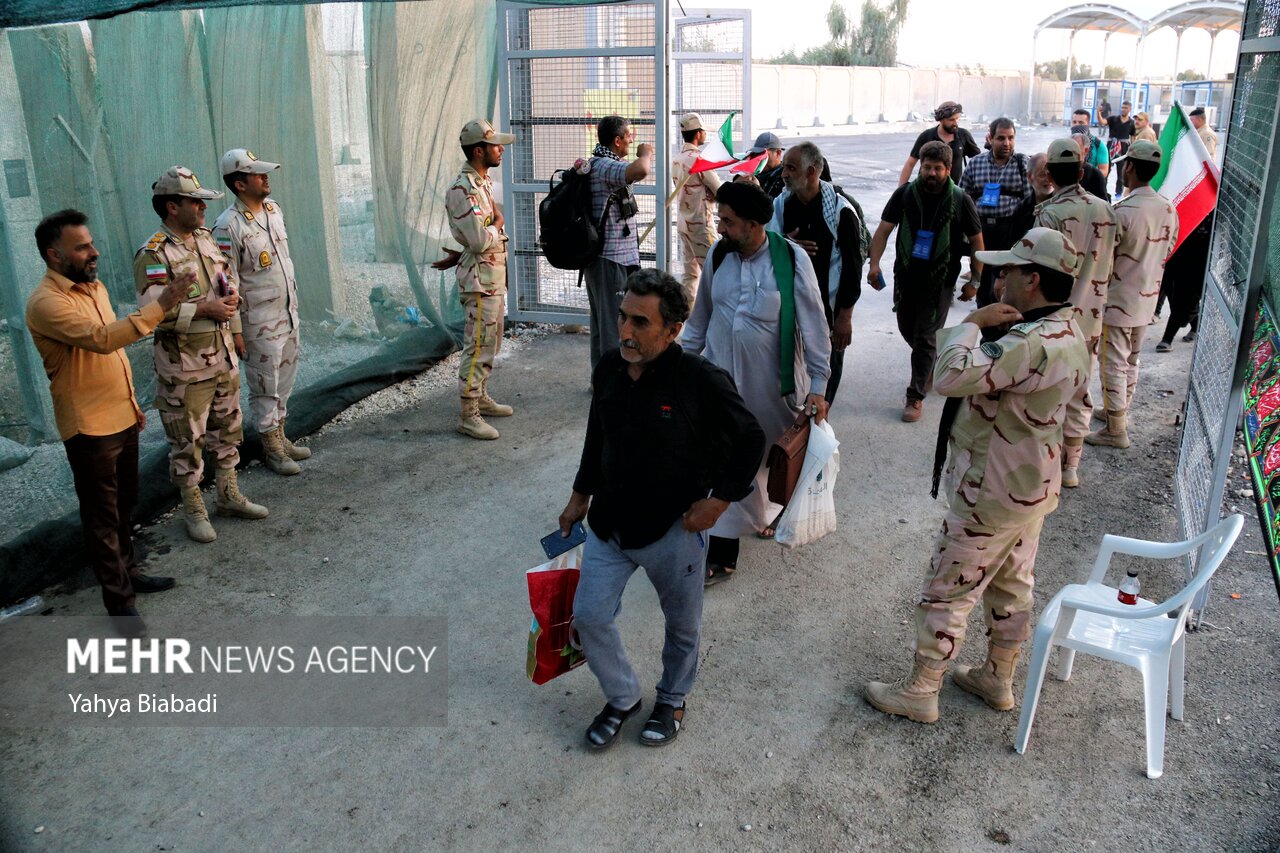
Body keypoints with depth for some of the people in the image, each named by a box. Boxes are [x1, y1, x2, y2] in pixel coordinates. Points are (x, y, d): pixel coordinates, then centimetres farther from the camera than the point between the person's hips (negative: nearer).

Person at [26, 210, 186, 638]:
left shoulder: (94, 287, 8)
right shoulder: (46, 303, -20)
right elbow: (102, 338, -35)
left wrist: (132, 402, 19)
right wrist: (160, 305, -38)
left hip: (122, 418, 8)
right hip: (89, 427, -8)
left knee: (125, 504, 21)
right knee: (102, 514, 4)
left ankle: (127, 572, 37)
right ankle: (119, 599, 14)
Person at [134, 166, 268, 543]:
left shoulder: (206, 238, 7)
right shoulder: (153, 255, -18)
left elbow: (230, 277, 22)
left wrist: (233, 306, 6)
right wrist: (206, 309, -24)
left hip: (223, 358, 8)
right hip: (185, 368, -8)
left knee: (227, 431, 19)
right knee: (187, 441, 6)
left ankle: (229, 495, 35)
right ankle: (193, 509, 21)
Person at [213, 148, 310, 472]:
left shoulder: (274, 208, 5)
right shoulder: (229, 226, -19)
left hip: (288, 315, 7)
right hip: (260, 324, -7)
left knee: (284, 383, 18)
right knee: (265, 389, 6)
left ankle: (280, 437, 33)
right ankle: (272, 450, 19)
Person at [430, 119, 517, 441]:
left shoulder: (483, 182, 12)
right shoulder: (462, 189, -19)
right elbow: (480, 240, -26)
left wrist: (459, 255, 7)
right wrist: (498, 222, -8)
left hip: (495, 276, 10)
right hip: (480, 279, -10)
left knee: (491, 343, 18)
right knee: (478, 347, -5)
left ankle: (481, 398, 32)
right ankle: (468, 416, 2)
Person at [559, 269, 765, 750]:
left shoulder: (701, 380, -22)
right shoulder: (608, 369, -5)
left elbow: (750, 439, -10)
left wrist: (719, 499, -14)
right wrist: (580, 496, 17)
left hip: (674, 529, -4)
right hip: (609, 524, 4)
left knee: (682, 624, 16)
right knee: (589, 616, 7)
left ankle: (673, 700, 44)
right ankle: (622, 698, 33)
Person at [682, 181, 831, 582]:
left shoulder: (791, 259, -15)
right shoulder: (718, 254, -2)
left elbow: (814, 324, -11)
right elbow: (701, 315, 11)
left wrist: (818, 385, -14)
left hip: (772, 381, -3)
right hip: (723, 376, 3)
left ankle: (771, 512, 45)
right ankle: (721, 553, 15)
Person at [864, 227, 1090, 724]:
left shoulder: (1032, 344, -31)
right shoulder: (1068, 335, 4)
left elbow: (953, 376, -40)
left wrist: (975, 322, -26)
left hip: (990, 496, -10)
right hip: (1031, 487, 10)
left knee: (946, 591, 4)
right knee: (1012, 586, 22)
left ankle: (919, 692, 19)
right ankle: (998, 680, 40)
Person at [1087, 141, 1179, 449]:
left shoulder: (1122, 210, -23)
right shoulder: (1168, 209, 1)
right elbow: (1166, 252, 11)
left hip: (1117, 300, -7)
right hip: (1147, 299, 8)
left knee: (1113, 365, 1)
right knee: (1131, 361, 20)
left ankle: (1116, 431, 8)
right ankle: (1120, 411, 35)